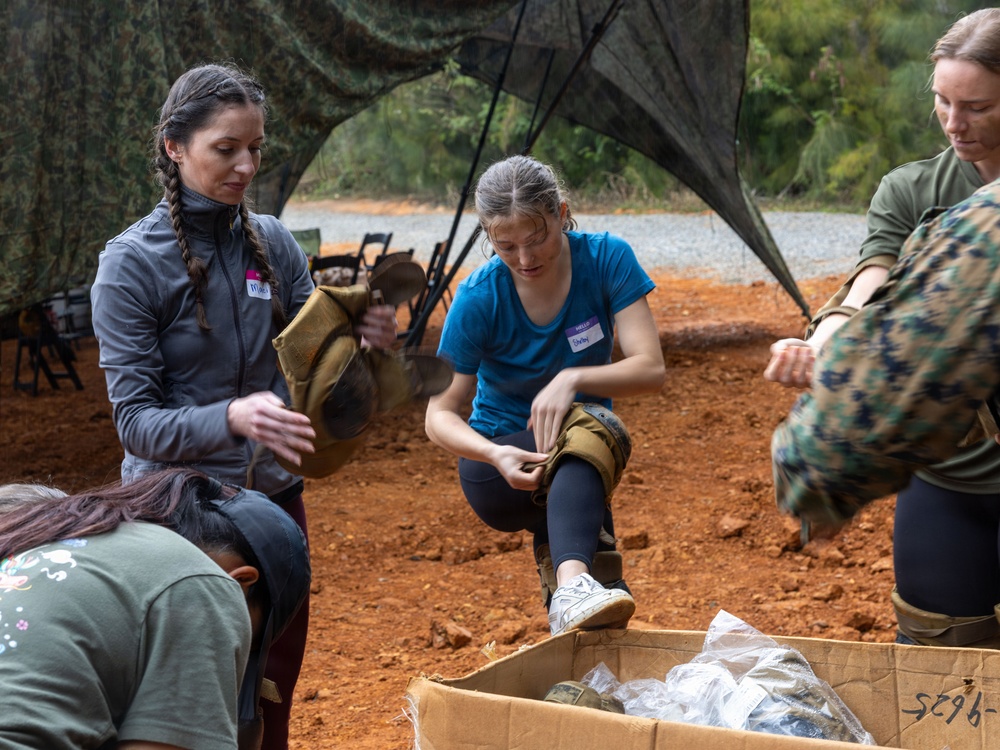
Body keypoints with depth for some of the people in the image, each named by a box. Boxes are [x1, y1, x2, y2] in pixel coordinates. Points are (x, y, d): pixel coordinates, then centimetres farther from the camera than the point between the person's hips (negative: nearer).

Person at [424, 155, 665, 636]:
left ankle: (571, 583, -50)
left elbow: (650, 368, -19)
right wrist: (495, 454, -34)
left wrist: (572, 379, -37)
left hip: (581, 456, 2)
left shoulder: (606, 259, -14)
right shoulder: (478, 299, -17)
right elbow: (440, 415, -14)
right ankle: (574, 578, -41)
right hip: (497, 470, -2)